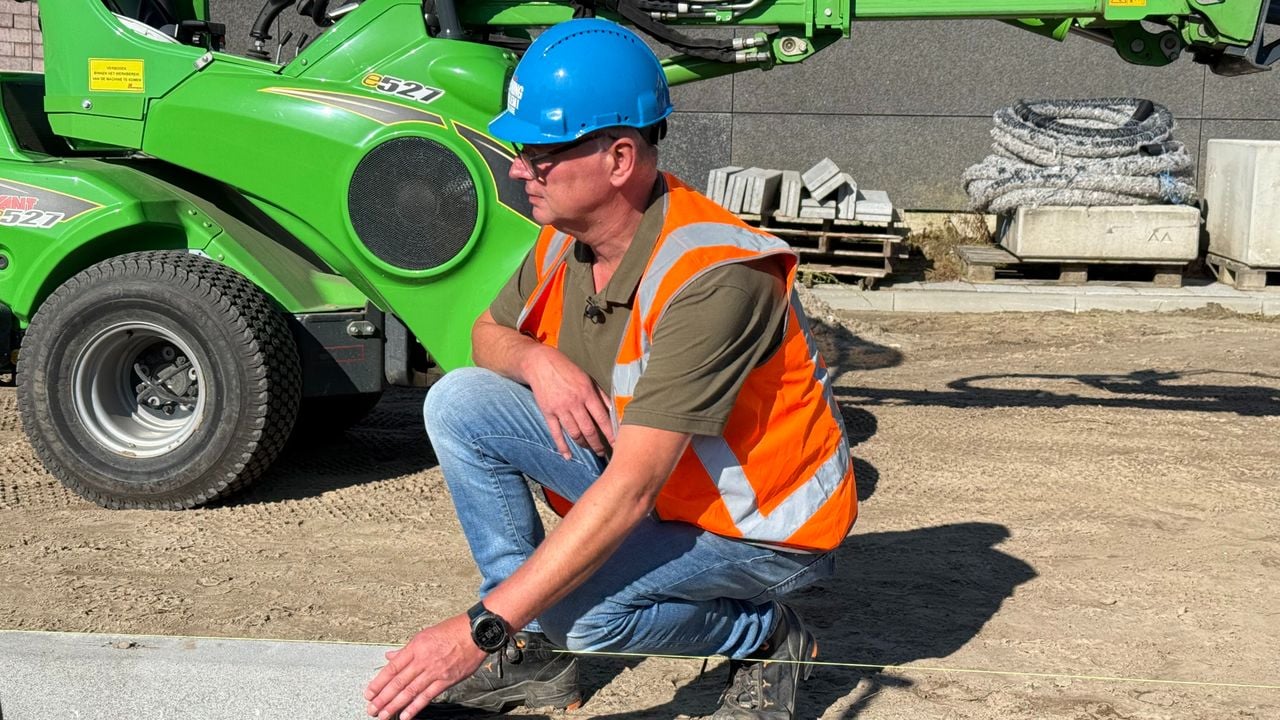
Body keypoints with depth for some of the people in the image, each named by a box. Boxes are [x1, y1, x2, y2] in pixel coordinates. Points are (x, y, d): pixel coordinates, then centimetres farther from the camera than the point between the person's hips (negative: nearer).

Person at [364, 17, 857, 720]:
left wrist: (479, 629, -38)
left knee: (575, 606, -32)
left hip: (762, 523, -7)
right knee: (459, 403, -7)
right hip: (648, 477, 8)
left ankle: (765, 636, -2)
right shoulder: (565, 238, -7)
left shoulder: (712, 279, -32)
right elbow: (487, 334, 11)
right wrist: (536, 359, -16)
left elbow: (630, 491, -37)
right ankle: (532, 657, 1)